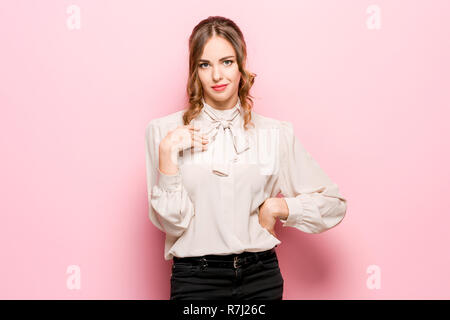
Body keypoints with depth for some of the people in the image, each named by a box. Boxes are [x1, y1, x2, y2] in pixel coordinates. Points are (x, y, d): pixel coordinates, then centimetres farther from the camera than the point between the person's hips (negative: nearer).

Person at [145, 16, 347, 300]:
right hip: (196, 279, -1)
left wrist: (276, 207, -6)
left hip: (261, 277, 2)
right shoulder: (164, 132, -3)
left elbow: (333, 204, 6)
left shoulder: (276, 133, 1)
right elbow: (171, 223, -6)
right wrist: (167, 157, -16)